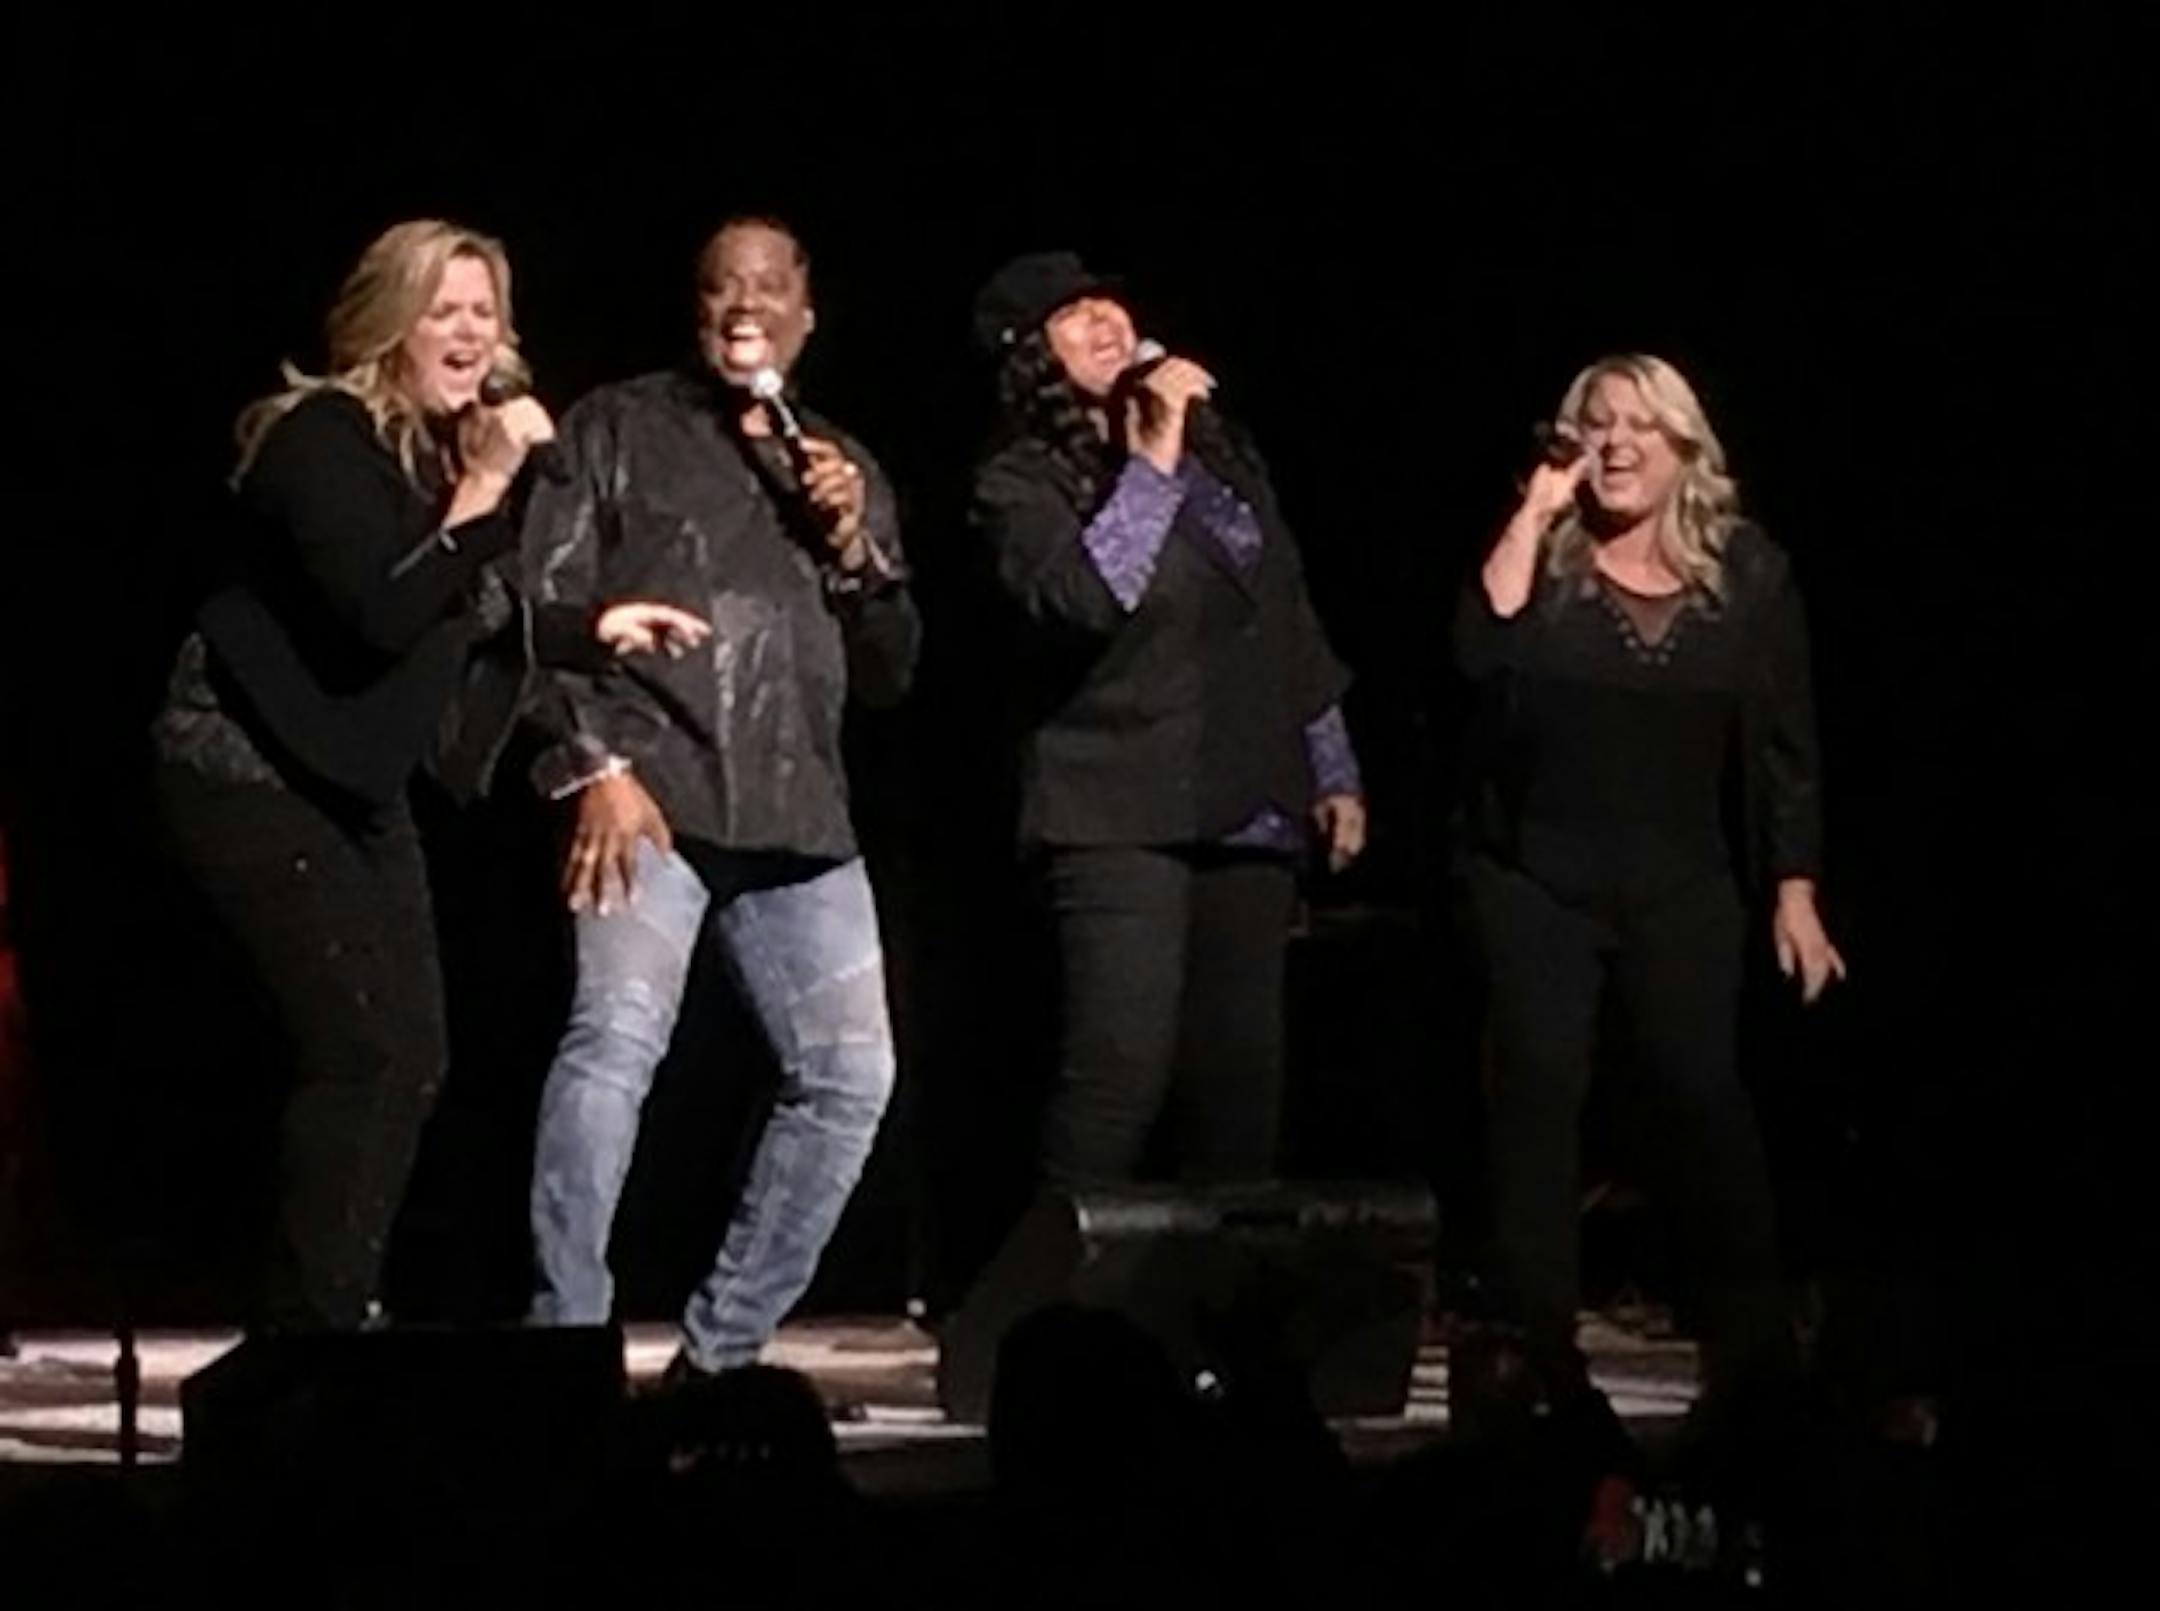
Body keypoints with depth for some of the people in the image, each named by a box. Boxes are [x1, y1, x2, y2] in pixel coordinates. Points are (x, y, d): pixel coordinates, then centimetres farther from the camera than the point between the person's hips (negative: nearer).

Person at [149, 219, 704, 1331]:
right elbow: (385, 616, -29)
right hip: (248, 773, -9)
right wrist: (482, 495, -28)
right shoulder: (323, 439, -17)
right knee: (361, 1043, -17)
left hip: (355, 783, 9)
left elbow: (473, 620, 20)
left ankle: (323, 1321, 14)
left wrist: (598, 631, 9)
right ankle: (305, 1333, -11)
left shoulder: (445, 448, 9)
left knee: (410, 1057, 6)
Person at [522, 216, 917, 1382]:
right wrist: (592, 763, -12)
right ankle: (567, 1337, -24)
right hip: (650, 789, -5)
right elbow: (545, 601, 1)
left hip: (798, 813, 5)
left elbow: (889, 674, 21)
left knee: (849, 1073, -2)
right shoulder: (620, 429, 10)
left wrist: (853, 549, 3)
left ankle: (722, 1347, 8)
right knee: (618, 1035, -24)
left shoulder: (845, 469, 24)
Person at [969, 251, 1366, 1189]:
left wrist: (1333, 770, 19)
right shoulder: (1021, 481, -3)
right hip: (1122, 815, -6)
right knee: (1123, 1069, -19)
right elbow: (1086, 598, -23)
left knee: (1239, 1075, 6)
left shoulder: (1219, 449, 16)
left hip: (1248, 810, 6)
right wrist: (1152, 463, -20)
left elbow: (1290, 616, 21)